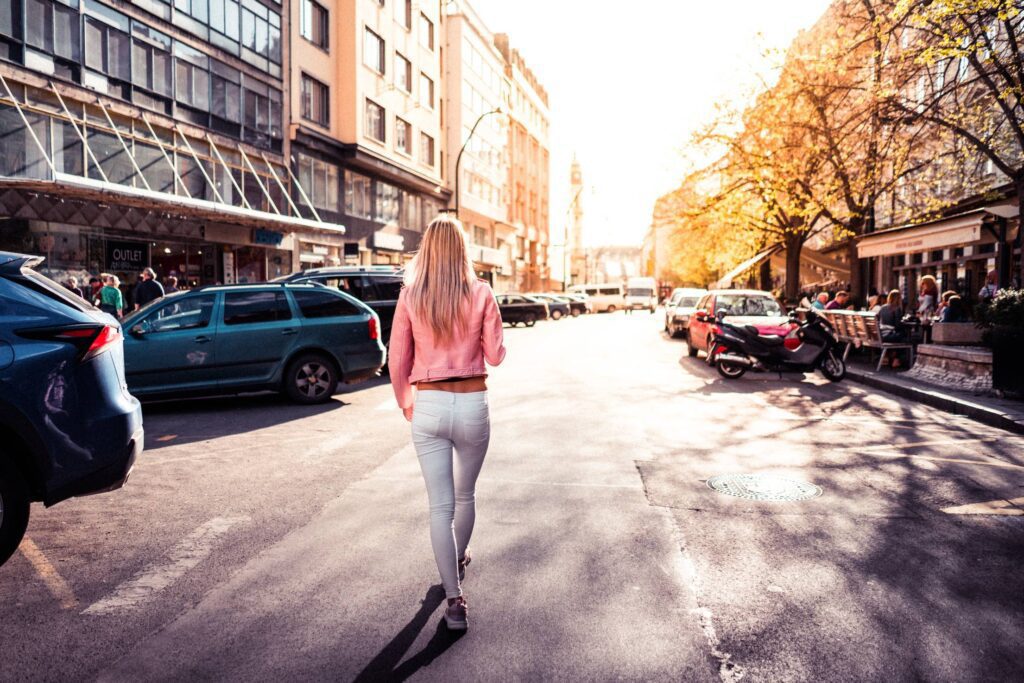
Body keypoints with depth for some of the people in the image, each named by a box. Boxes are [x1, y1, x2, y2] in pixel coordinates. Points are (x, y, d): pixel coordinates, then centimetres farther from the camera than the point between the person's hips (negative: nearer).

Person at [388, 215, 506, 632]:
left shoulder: (410, 297, -3)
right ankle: (458, 559, 47)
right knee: (465, 495, 23)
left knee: (441, 504, 6)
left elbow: (397, 361, 1)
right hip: (472, 405, 0)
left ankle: (454, 600, 7)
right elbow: (496, 356, -3)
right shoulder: (480, 294, -6)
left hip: (427, 406, 0)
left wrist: (405, 403, 16)